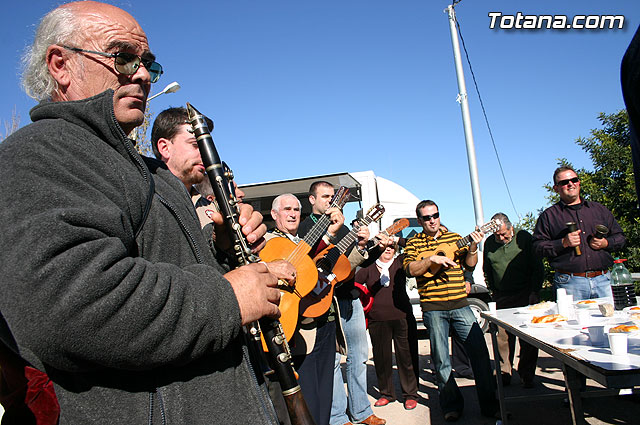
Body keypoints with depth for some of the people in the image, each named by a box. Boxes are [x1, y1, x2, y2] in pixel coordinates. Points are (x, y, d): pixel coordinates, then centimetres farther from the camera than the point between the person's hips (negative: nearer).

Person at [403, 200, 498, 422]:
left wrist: (473, 247, -9)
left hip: (460, 304, 2)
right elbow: (410, 269, -8)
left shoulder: (454, 237, 12)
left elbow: (469, 265, 8)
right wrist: (431, 259, -20)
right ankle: (452, 405, 20)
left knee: (480, 351, -1)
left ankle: (490, 404, 14)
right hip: (433, 308, -2)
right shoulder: (414, 242, 5)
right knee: (441, 358, 3)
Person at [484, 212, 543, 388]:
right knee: (503, 337, 0)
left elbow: (537, 267, 0)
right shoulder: (489, 243, 6)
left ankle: (526, 375, 12)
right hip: (502, 298, 2)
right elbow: (487, 272, 16)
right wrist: (494, 292, 10)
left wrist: (534, 292, -4)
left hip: (526, 295, -2)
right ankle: (504, 373, 12)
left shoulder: (524, 237, -3)